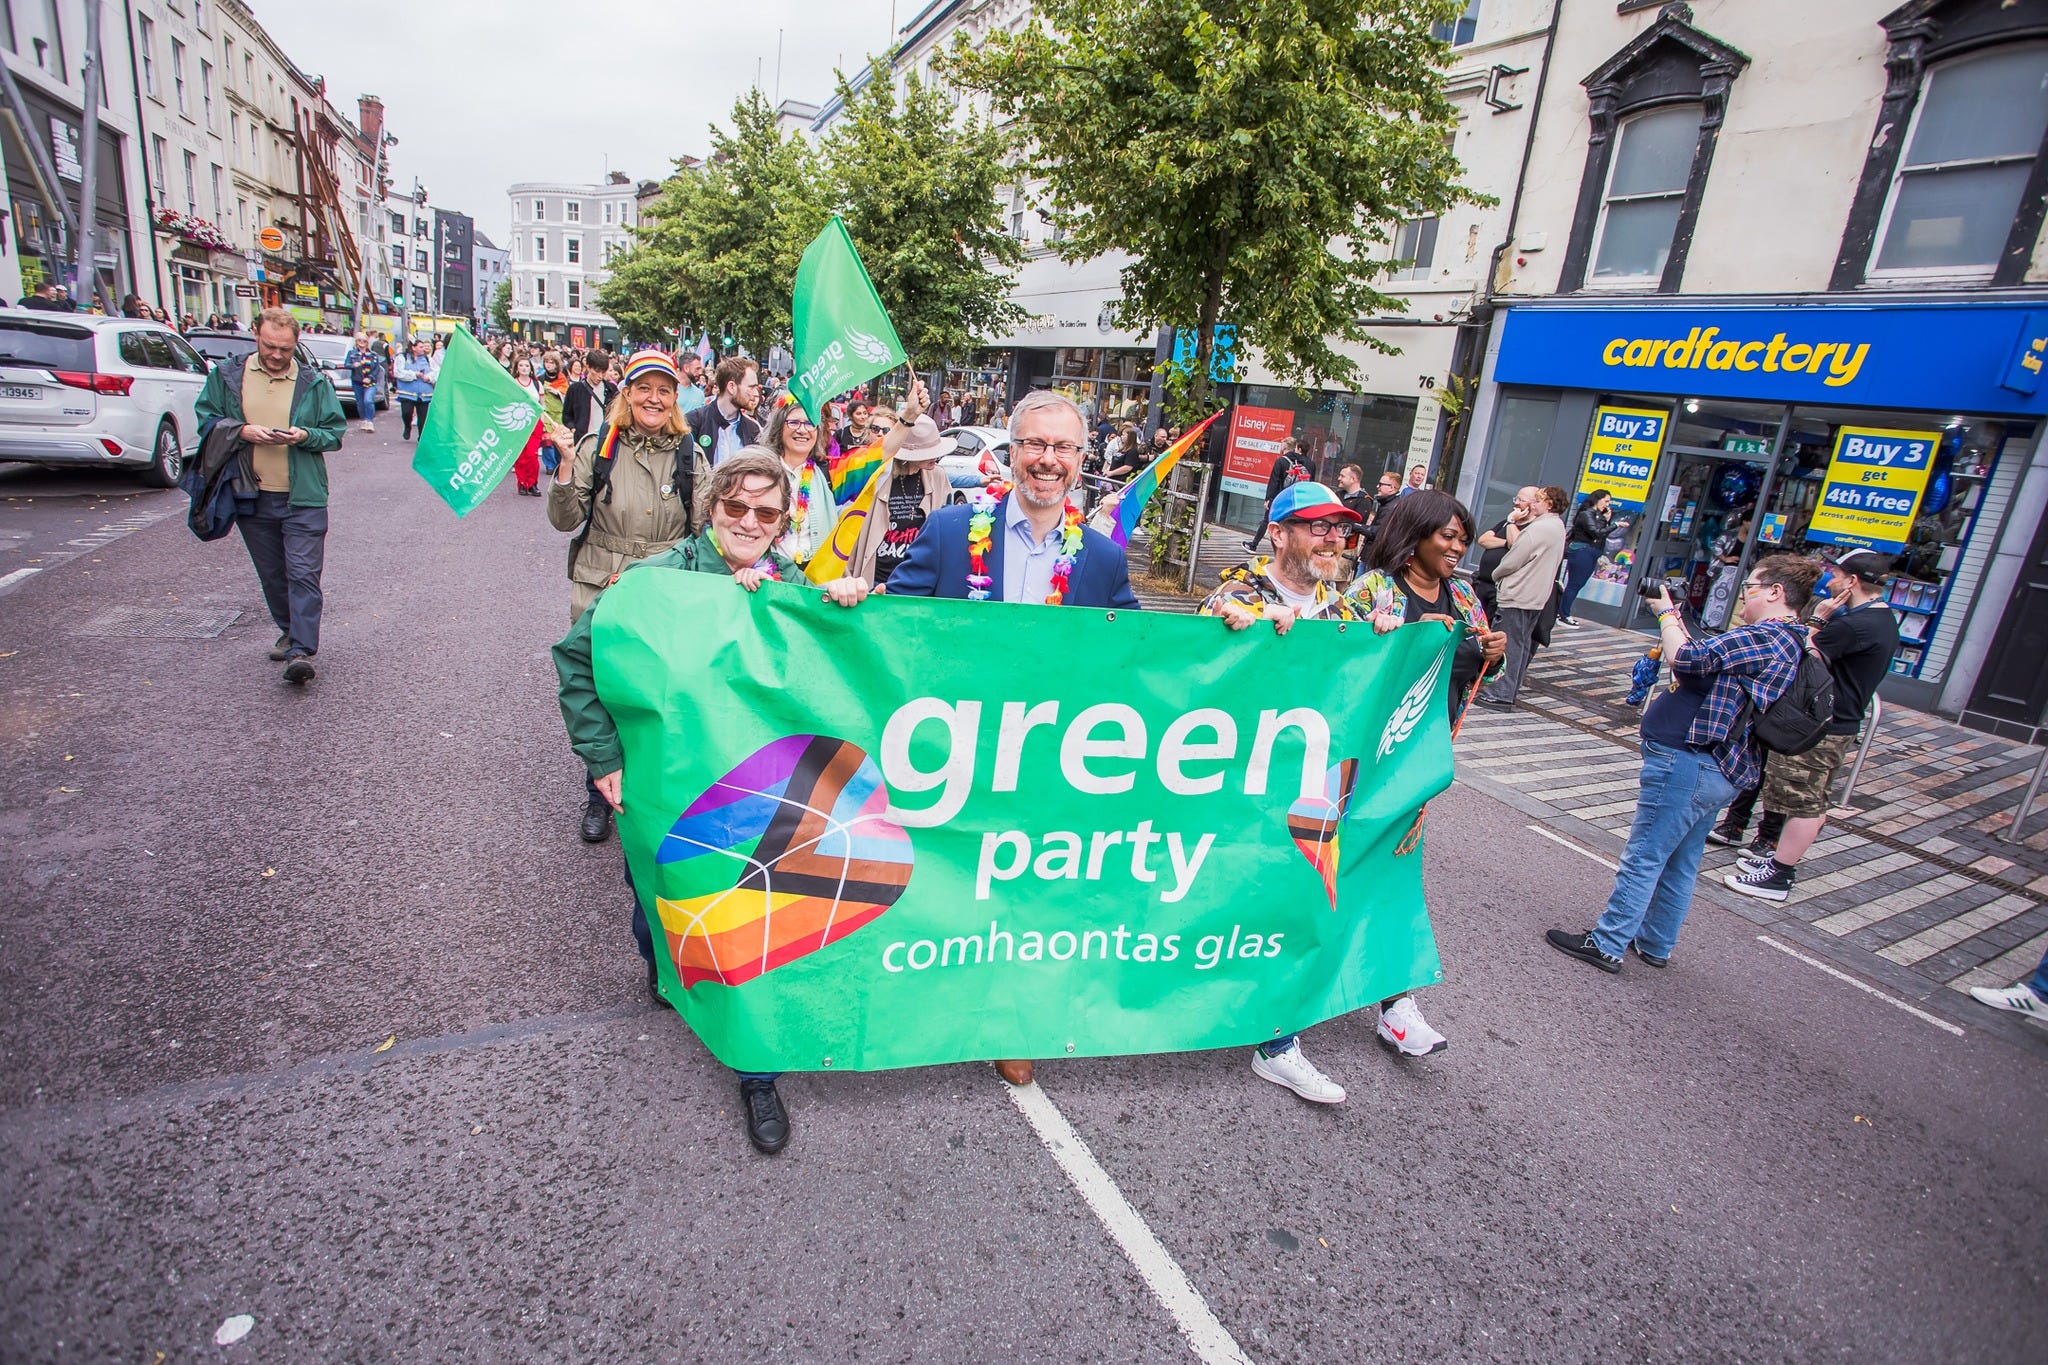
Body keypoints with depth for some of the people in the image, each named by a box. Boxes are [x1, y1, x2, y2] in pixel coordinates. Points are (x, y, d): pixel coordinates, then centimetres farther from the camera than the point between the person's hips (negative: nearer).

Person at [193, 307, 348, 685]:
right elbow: (206, 419, 9)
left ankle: (301, 651, -11)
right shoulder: (227, 376, 7)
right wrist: (242, 431, -10)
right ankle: (289, 632, 32)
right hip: (251, 496, 3)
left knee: (303, 573, -9)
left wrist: (305, 436, -15)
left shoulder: (314, 382, 4)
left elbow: (335, 433, 5)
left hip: (303, 497, -3)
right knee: (271, 575, 15)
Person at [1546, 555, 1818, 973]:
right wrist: (1677, 621, 11)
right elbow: (1705, 660, 18)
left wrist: (1666, 614, -8)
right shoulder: (1785, 643, 16)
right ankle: (1656, 945, 29)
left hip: (1688, 763, -11)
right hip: (1720, 770, 11)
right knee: (1680, 866, 18)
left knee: (1642, 860, -3)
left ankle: (1607, 945, 5)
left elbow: (1685, 657, -24)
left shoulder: (1764, 639, -17)